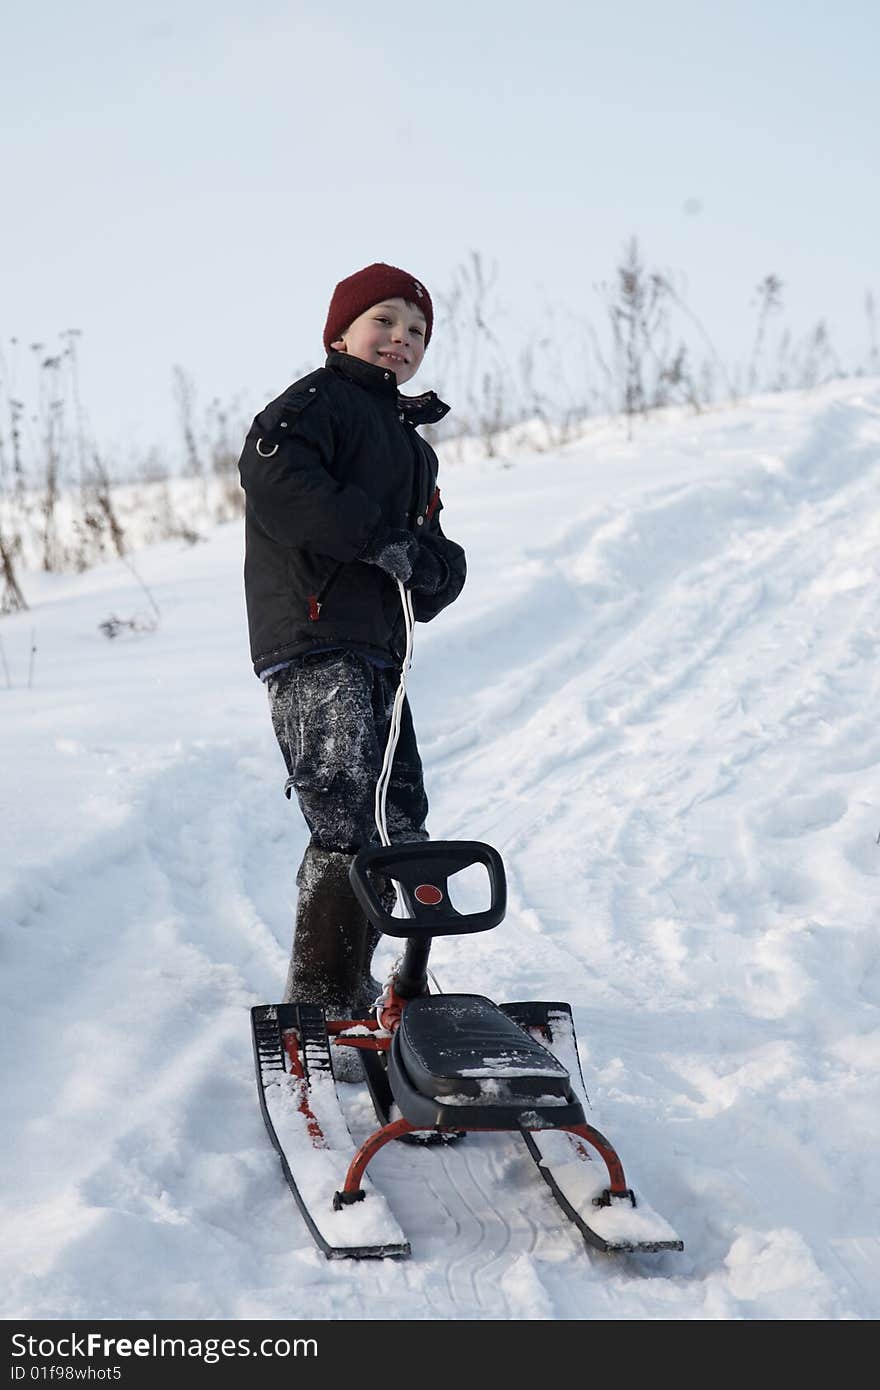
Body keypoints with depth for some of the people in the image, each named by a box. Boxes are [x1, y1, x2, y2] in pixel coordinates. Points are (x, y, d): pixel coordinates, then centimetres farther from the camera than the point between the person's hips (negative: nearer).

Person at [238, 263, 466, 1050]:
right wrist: (378, 536, -22)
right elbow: (276, 480, -22)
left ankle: (346, 984, 29)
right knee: (351, 824, -17)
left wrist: (432, 565, -5)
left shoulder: (408, 442, 27)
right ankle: (322, 1008, -15)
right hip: (313, 640, -10)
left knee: (398, 824, 15)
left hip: (377, 652, 10)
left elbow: (440, 564, 20)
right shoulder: (317, 403, 0)